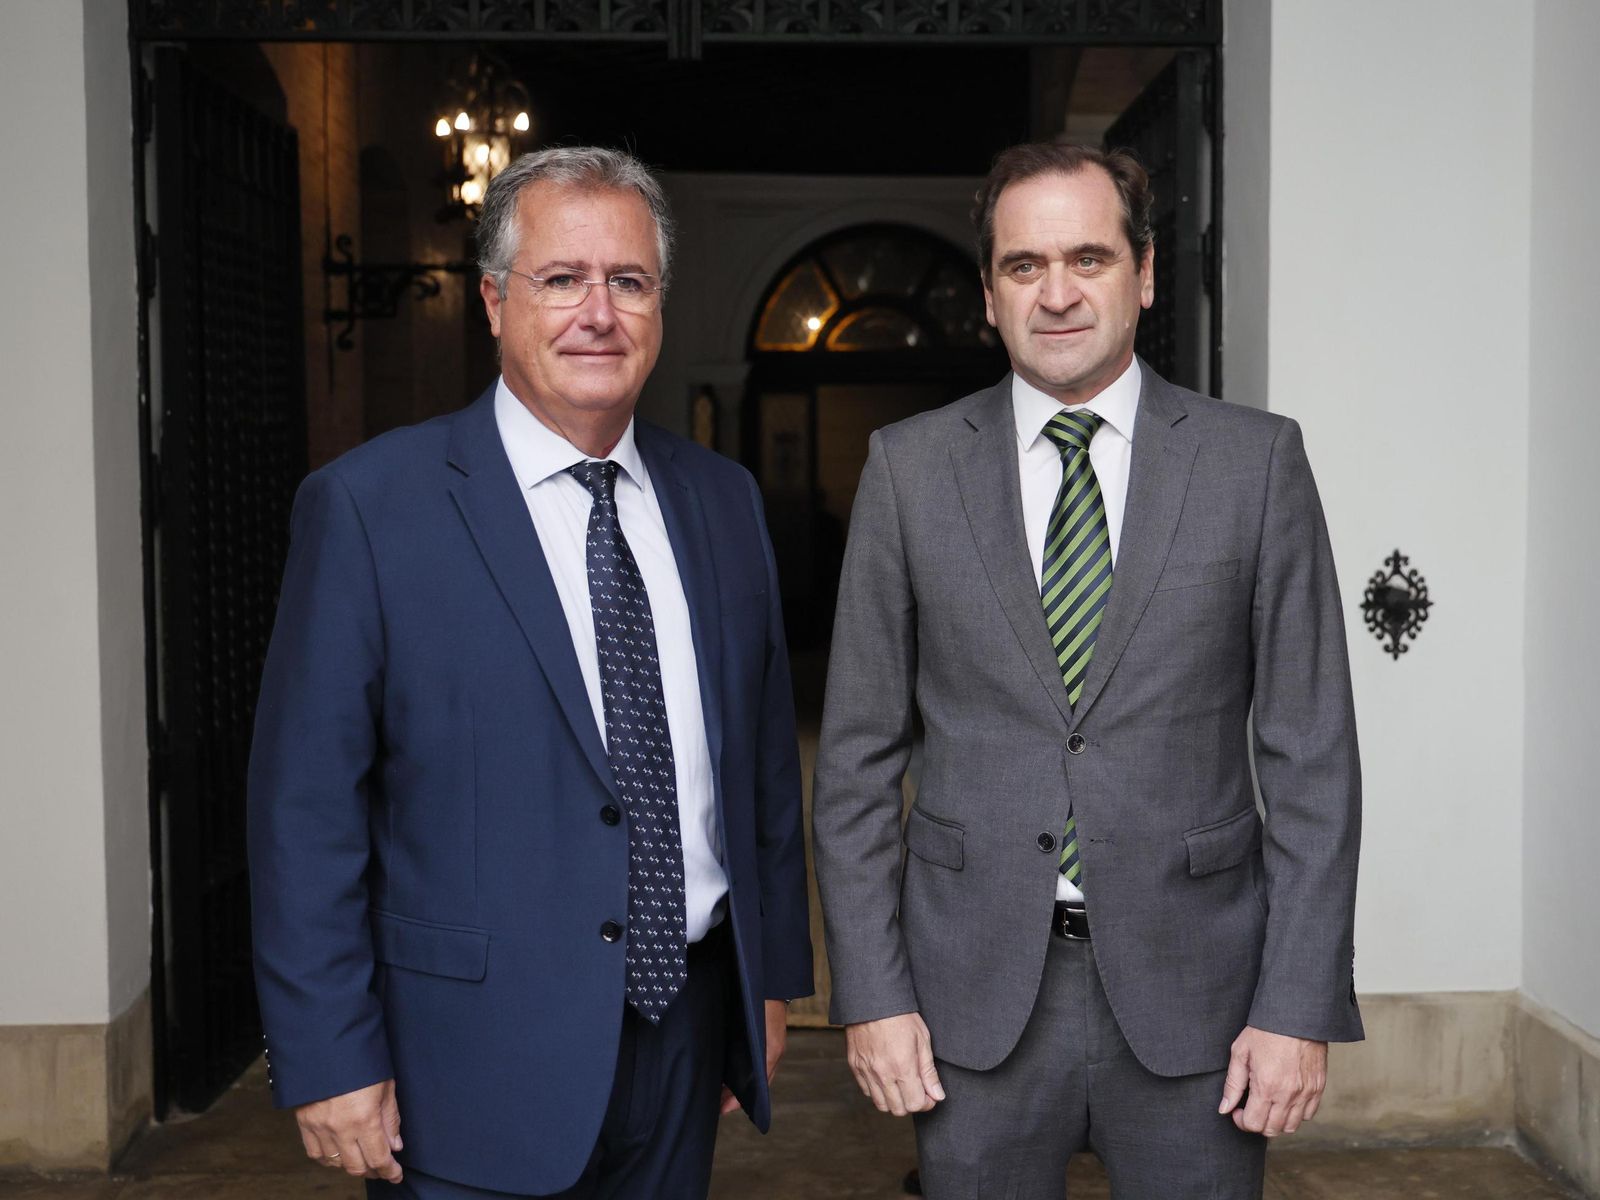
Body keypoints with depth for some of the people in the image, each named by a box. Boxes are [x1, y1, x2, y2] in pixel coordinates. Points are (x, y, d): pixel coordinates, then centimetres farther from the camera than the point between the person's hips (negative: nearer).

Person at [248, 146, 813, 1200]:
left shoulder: (724, 500, 5)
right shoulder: (368, 507, -10)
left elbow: (765, 751, 11)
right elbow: (305, 806, -10)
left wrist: (774, 975, 11)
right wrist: (329, 1064, -11)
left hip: (689, 1032, 5)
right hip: (480, 1065, -4)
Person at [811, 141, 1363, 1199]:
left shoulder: (1256, 460, -1)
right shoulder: (910, 468, 1)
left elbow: (1311, 752, -1)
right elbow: (859, 752, 2)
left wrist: (1300, 1005, -6)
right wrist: (872, 991, -2)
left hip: (1192, 991, 0)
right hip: (975, 995, 1)